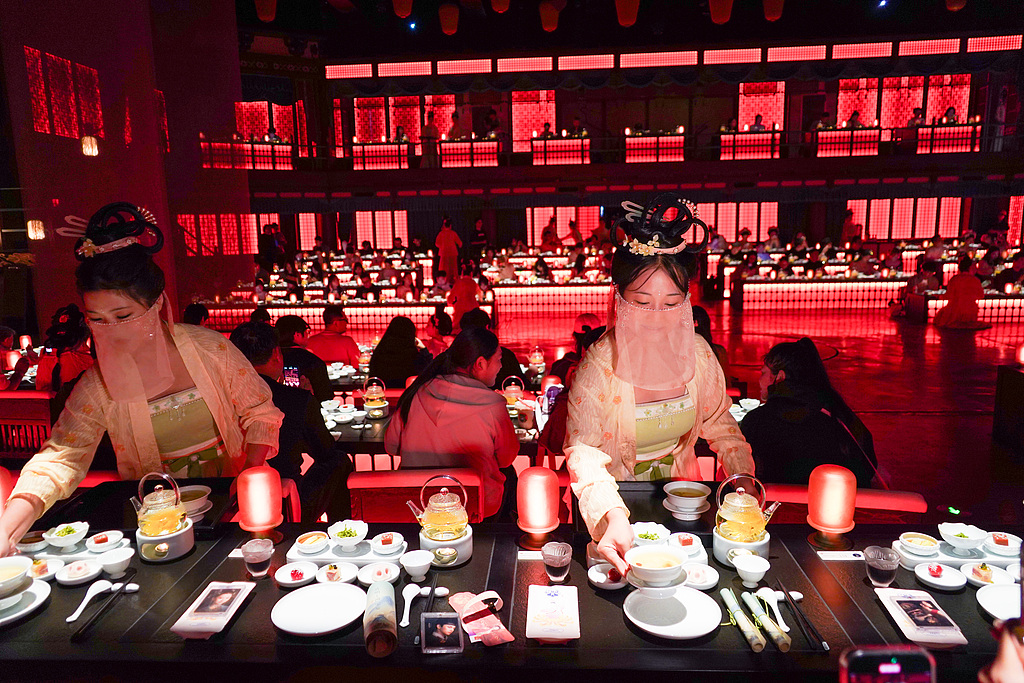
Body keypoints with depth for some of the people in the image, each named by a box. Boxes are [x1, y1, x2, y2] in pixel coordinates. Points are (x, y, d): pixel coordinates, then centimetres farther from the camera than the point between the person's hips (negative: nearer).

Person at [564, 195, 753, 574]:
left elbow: (719, 424, 11)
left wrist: (745, 481, -3)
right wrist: (612, 515, -42)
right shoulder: (599, 364, -19)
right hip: (617, 497, -4)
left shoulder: (698, 353, -4)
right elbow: (583, 450, -25)